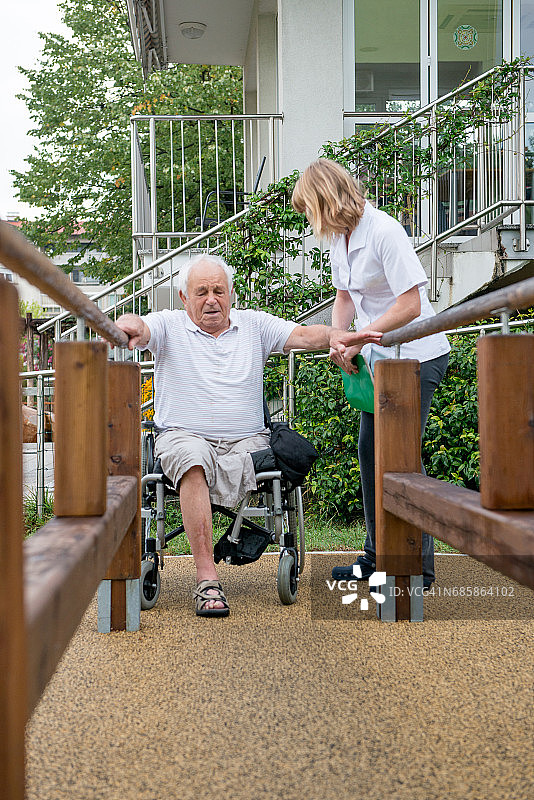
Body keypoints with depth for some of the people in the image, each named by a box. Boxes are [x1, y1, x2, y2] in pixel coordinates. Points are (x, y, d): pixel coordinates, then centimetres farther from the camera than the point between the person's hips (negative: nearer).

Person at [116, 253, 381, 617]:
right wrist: (128, 328, -37)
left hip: (246, 441, 3)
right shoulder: (168, 326, 10)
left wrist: (336, 337, -20)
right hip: (184, 435, -2)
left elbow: (302, 335, 2)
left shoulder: (254, 325, 15)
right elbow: (139, 328, -11)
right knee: (194, 460, -36)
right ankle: (207, 578, -37)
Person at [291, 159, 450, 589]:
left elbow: (409, 305, -23)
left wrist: (358, 341, -17)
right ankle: (378, 555, 24)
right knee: (369, 450, 11)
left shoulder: (384, 231, -20)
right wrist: (338, 341, -2)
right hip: (382, 358, 9)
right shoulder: (339, 236, 7)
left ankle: (419, 567, 1)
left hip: (417, 356, -9)